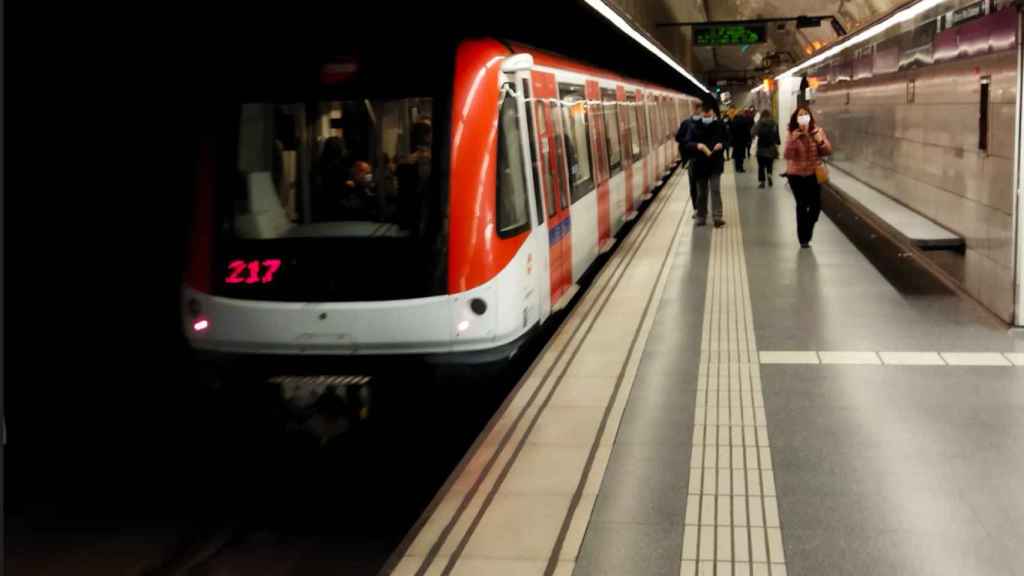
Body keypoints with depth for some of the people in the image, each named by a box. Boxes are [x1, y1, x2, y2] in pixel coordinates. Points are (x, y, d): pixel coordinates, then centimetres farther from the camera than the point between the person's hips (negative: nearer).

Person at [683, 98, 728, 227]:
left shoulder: (720, 125, -1)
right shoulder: (695, 126, -3)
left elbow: (727, 140, 7)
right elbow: (687, 143, -5)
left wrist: (721, 144, -16)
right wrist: (697, 145, -26)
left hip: (716, 163, -1)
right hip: (700, 164, 1)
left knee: (715, 189, -10)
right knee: (701, 192, 11)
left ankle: (717, 217, -12)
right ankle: (701, 217, 22)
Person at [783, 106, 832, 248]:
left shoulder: (817, 131, -3)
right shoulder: (791, 134, -8)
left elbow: (828, 151, -4)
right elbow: (787, 155, -16)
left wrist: (820, 141, -23)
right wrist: (792, 140, -29)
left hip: (814, 174, 2)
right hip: (796, 175, -2)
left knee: (816, 205, -2)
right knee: (801, 205, 3)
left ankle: (806, 235, 24)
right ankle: (803, 238, 16)